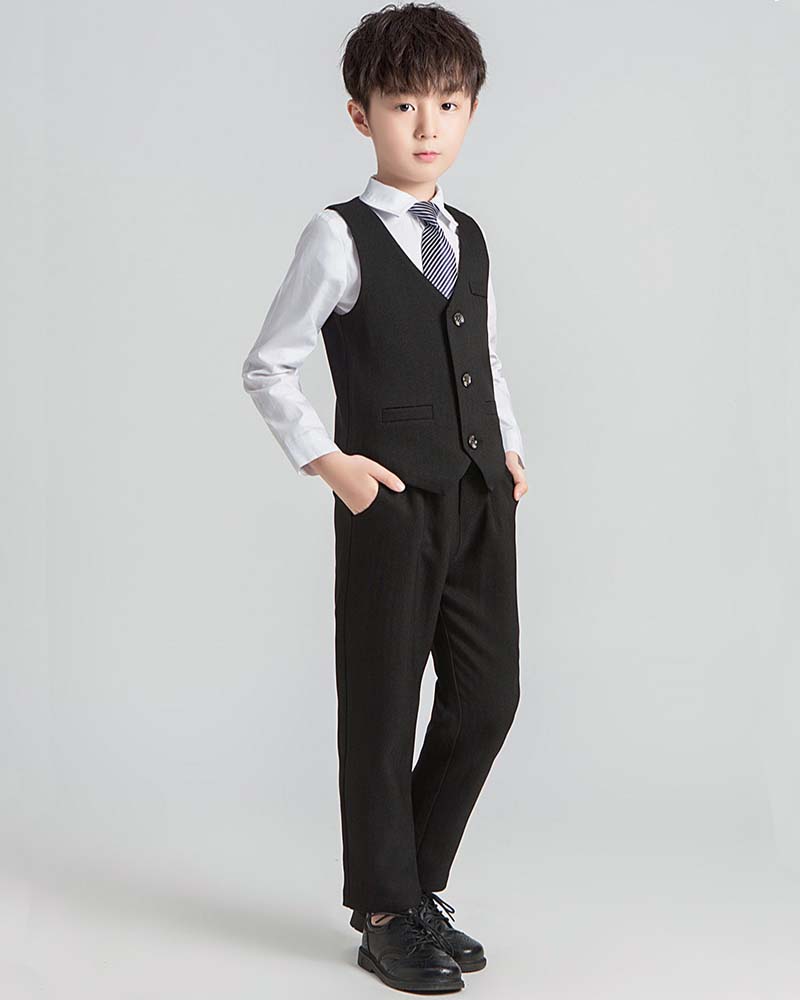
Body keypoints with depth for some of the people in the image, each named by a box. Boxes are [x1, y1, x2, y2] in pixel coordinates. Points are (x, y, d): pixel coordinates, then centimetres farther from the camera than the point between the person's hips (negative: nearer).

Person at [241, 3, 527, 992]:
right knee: (383, 707, 4)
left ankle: (418, 886, 26)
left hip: (481, 499, 6)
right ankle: (384, 913, 18)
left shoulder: (469, 238, 13)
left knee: (488, 695, 9)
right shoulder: (339, 237, -5)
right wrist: (329, 463, -10)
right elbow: (266, 369, -3)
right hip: (392, 502, -6)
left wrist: (510, 447, 12)